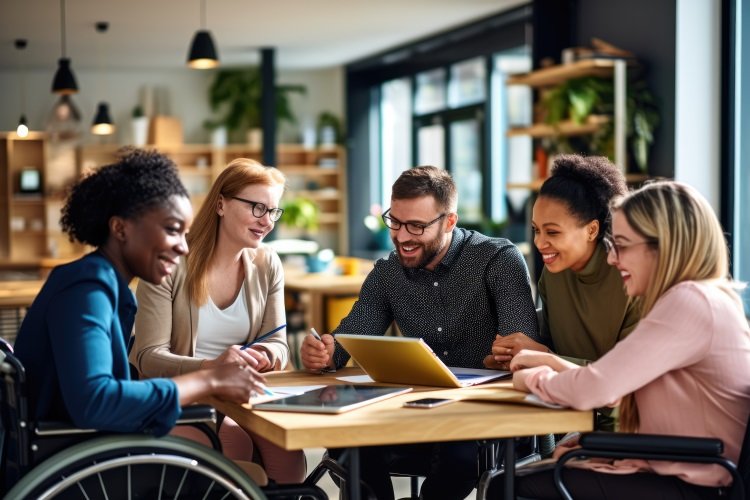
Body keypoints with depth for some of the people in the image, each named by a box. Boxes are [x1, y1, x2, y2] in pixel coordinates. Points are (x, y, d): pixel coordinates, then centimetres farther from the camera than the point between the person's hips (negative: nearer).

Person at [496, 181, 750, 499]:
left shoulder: (690, 302, -19)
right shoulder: (701, 298, 14)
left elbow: (594, 389, -23)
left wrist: (535, 379, -4)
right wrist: (555, 365, 10)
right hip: (674, 473, 10)